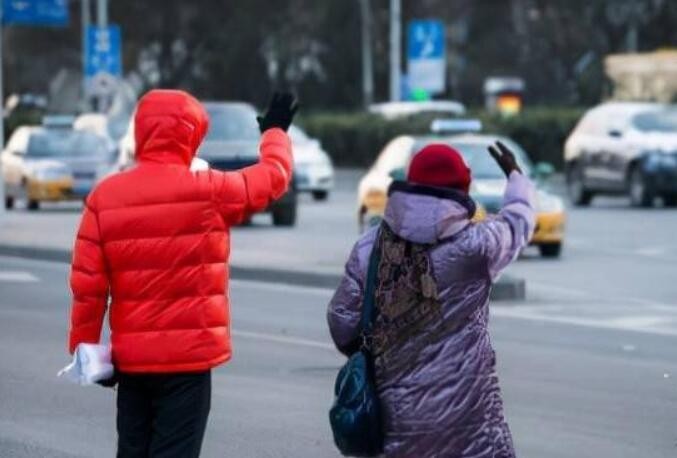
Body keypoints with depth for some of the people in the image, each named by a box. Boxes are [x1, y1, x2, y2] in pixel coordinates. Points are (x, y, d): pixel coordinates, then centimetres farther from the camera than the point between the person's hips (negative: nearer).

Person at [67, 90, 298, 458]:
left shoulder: (105, 197, -1)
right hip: (189, 355, -4)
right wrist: (275, 132, 30)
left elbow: (87, 284, -2)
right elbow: (274, 175, 10)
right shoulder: (208, 192, -8)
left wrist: (85, 348, 7)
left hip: (131, 356, 4)